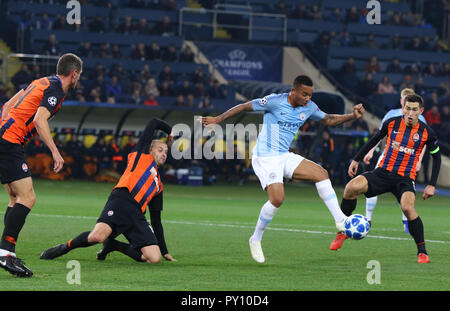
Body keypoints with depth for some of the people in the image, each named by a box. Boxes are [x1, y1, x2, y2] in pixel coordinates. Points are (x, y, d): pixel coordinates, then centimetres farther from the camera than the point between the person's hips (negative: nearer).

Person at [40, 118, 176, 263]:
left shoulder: (158, 185, 34)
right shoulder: (142, 154, 21)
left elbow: (157, 220, 34)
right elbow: (153, 123, 20)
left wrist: (164, 251, 30)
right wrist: (171, 131, 38)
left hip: (137, 216, 6)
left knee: (155, 258, -15)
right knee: (97, 236, -33)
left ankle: (113, 245, 9)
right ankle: (65, 247, 0)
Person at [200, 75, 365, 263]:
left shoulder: (309, 107, 5)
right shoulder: (275, 101, -14)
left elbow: (328, 120, 20)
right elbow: (244, 107, -5)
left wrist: (352, 116, 6)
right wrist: (219, 119, -3)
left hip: (285, 156, 7)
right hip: (265, 157, -6)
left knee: (321, 173, -12)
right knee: (277, 199, -20)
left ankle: (340, 220, -10)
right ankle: (256, 240, 0)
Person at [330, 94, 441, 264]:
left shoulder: (427, 133, -4)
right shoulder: (391, 123, 0)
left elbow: (436, 157, 9)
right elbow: (375, 139, 17)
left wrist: (432, 185, 3)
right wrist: (356, 159, 16)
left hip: (405, 178, -2)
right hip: (383, 172, 2)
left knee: (407, 207, -33)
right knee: (351, 188, -23)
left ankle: (422, 251, -15)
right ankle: (342, 231, -4)